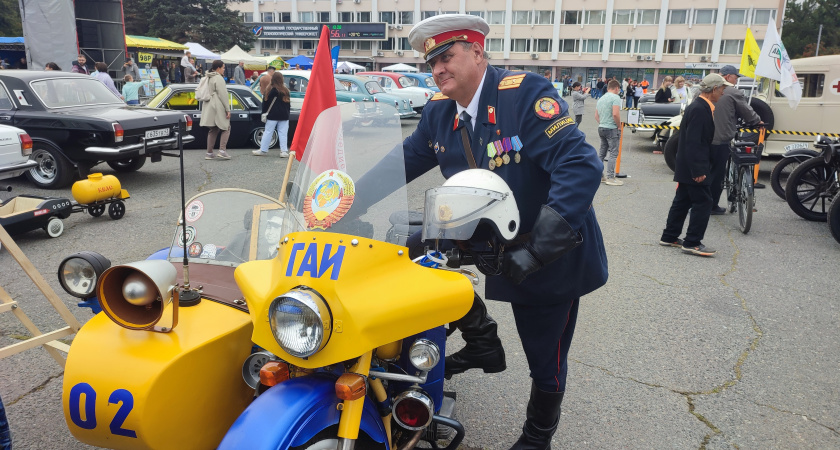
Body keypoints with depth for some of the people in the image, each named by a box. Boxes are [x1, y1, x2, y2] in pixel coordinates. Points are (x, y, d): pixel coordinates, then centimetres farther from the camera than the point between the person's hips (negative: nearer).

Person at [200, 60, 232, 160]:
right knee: (226, 128, 0)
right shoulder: (218, 78, -12)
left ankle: (209, 153, 10)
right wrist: (227, 109, -15)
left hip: (209, 108, 9)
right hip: (218, 108, -9)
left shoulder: (208, 78, 17)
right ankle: (222, 151, -10)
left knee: (213, 130, 12)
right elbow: (223, 95, -16)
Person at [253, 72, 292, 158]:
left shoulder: (271, 90, -9)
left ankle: (263, 150, 10)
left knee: (268, 132, 4)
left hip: (273, 116, -4)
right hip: (284, 116, 4)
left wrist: (264, 113, 3)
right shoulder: (285, 90, 5)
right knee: (283, 133, 4)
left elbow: (266, 102, -6)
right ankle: (284, 151, 0)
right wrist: (288, 113, 19)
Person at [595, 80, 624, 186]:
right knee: (613, 153, -6)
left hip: (601, 128, 8)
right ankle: (610, 177, -9)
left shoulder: (600, 99, 16)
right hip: (611, 128, -8)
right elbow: (615, 114, -22)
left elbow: (596, 116, 18)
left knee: (602, 152, 14)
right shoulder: (615, 97, -11)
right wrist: (619, 126, -10)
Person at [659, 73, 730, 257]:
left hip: (688, 167, 10)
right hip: (694, 168, -10)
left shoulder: (700, 107, 12)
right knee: (703, 203, -4)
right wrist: (698, 171, -25)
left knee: (682, 201, 15)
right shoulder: (699, 109, -19)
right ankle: (692, 243, 1)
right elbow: (693, 142, -25)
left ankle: (669, 237, 23)